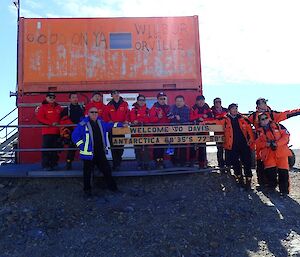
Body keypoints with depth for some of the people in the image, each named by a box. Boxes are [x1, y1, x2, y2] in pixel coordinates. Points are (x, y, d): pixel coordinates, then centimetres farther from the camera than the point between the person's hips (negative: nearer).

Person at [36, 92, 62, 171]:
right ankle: (45, 165, -2)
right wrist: (50, 123, -18)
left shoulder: (58, 107, 14)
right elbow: (39, 118, -10)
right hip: (47, 132, -5)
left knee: (55, 148, 9)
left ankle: (53, 164, 19)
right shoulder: (43, 107, 0)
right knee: (46, 149, -6)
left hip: (57, 132, 5)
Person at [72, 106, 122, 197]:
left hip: (100, 152, 5)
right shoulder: (83, 124, -9)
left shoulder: (101, 123, 10)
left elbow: (109, 126, 31)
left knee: (107, 169, 13)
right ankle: (87, 189, 23)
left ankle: (112, 186, 30)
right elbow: (75, 136, -6)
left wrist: (119, 124, 25)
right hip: (89, 153, -5)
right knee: (88, 172, 5)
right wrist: (82, 146, -10)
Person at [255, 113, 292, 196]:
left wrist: (277, 143, -14)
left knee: (283, 172, -3)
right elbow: (258, 143, 6)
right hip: (268, 153, 1)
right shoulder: (259, 131, 11)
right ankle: (272, 186, 15)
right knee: (269, 171, -10)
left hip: (281, 152, -1)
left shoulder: (277, 126, 7)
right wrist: (266, 144, -14)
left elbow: (286, 135, -1)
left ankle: (284, 190, 10)